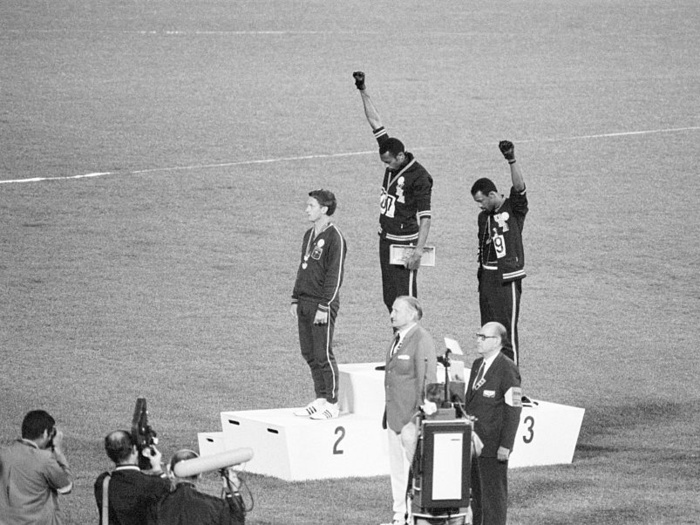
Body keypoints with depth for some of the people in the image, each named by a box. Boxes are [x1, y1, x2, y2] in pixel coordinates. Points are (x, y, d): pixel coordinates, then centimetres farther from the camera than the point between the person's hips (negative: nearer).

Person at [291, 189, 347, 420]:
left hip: (323, 305, -8)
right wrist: (296, 299, 17)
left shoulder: (334, 238, -12)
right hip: (305, 303, 8)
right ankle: (320, 399, 17)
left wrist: (324, 306, -18)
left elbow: (335, 275, -15)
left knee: (323, 355, -5)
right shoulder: (309, 235, 14)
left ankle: (332, 404, 2)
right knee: (309, 353, 10)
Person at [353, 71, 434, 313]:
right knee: (389, 299, 8)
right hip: (386, 239, 8)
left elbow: (425, 216, -17)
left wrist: (419, 250, -23)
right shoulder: (393, 161, 4)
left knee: (405, 300, -10)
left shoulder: (419, 177, -15)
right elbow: (376, 123, 8)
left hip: (404, 242, -8)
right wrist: (363, 91, 7)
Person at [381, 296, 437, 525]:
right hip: (394, 414, 9)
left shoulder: (422, 340, -13)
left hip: (412, 415, -9)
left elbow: (427, 378, -16)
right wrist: (388, 411, 18)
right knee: (397, 468, 12)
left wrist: (421, 412, -19)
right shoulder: (398, 338, 14)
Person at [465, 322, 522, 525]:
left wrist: (506, 445, -19)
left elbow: (513, 410, -15)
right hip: (473, 443, 8)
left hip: (493, 446, -8)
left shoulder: (507, 370, -12)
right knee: (476, 493, 11)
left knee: (493, 494, -3)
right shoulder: (477, 365, 15)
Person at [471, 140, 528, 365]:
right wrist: (481, 273, 15)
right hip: (487, 276, 7)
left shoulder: (514, 208, -5)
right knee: (488, 327, 9)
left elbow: (519, 186, -22)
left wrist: (511, 160, -33)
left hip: (507, 277, -7)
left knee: (507, 329, -7)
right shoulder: (484, 217, 14)